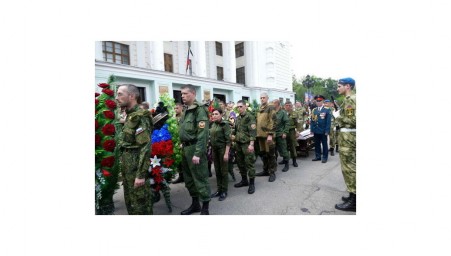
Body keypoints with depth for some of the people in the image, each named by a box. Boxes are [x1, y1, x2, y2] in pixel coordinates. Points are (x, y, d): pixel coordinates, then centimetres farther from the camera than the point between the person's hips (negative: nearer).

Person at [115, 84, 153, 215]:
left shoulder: (140, 116, -16)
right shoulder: (130, 116, 13)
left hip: (136, 168, -9)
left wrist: (141, 174, -24)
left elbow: (145, 147, -22)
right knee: (130, 202, 20)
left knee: (140, 204, 3)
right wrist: (123, 169, 18)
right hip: (128, 167, 9)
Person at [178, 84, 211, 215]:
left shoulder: (199, 110, -14)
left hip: (194, 148, -9)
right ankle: (195, 204, 32)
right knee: (188, 178, 17)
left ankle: (205, 208, 14)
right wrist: (182, 146, 13)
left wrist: (198, 153, -24)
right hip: (185, 148, 9)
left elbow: (202, 134, -20)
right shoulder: (186, 110, 13)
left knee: (200, 178, 0)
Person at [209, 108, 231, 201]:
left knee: (224, 171, 3)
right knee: (217, 171, 11)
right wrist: (210, 150, 12)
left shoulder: (225, 124, -10)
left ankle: (224, 191, 13)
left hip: (222, 149, -6)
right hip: (214, 149, 6)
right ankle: (219, 190, 22)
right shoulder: (213, 125, 9)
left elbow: (228, 140, -14)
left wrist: (226, 153, -19)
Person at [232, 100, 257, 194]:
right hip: (238, 143, 8)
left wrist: (251, 144, -22)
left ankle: (252, 183, 7)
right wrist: (233, 135, 5)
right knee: (240, 162, 14)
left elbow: (252, 131, -15)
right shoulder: (238, 118, 14)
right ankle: (244, 180, 28)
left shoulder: (250, 117, -9)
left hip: (247, 143, -7)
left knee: (249, 163, -3)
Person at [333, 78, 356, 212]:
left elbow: (353, 121, -23)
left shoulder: (350, 99, -15)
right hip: (350, 135, 11)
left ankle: (353, 202, 1)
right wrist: (340, 114, 10)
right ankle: (354, 195, 25)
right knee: (351, 166, 15)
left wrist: (337, 116, -13)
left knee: (349, 167, -6)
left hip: (348, 136, -11)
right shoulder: (351, 99, 16)